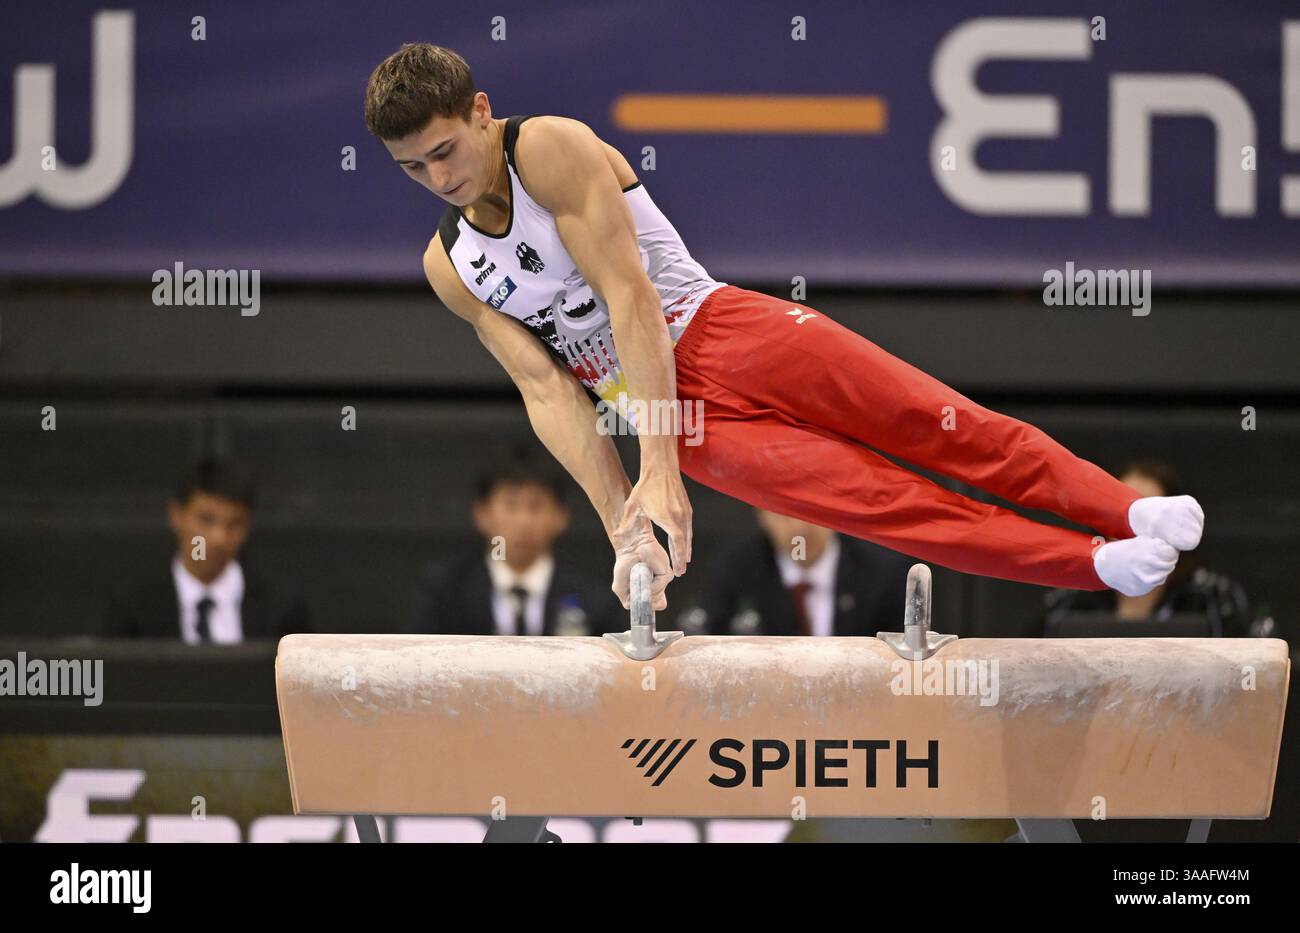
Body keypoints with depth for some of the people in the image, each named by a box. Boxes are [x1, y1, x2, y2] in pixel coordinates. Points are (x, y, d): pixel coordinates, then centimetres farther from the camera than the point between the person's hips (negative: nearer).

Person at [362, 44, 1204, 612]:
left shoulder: (551, 150, -8)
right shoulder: (450, 268, 6)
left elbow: (627, 294, -17)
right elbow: (546, 390, 0)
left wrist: (658, 472, -25)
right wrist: (618, 523, -14)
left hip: (719, 329, -2)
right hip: (675, 413, 2)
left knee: (934, 420, -15)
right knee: (873, 501, -12)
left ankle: (1131, 511, -17)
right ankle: (1101, 565, -16)